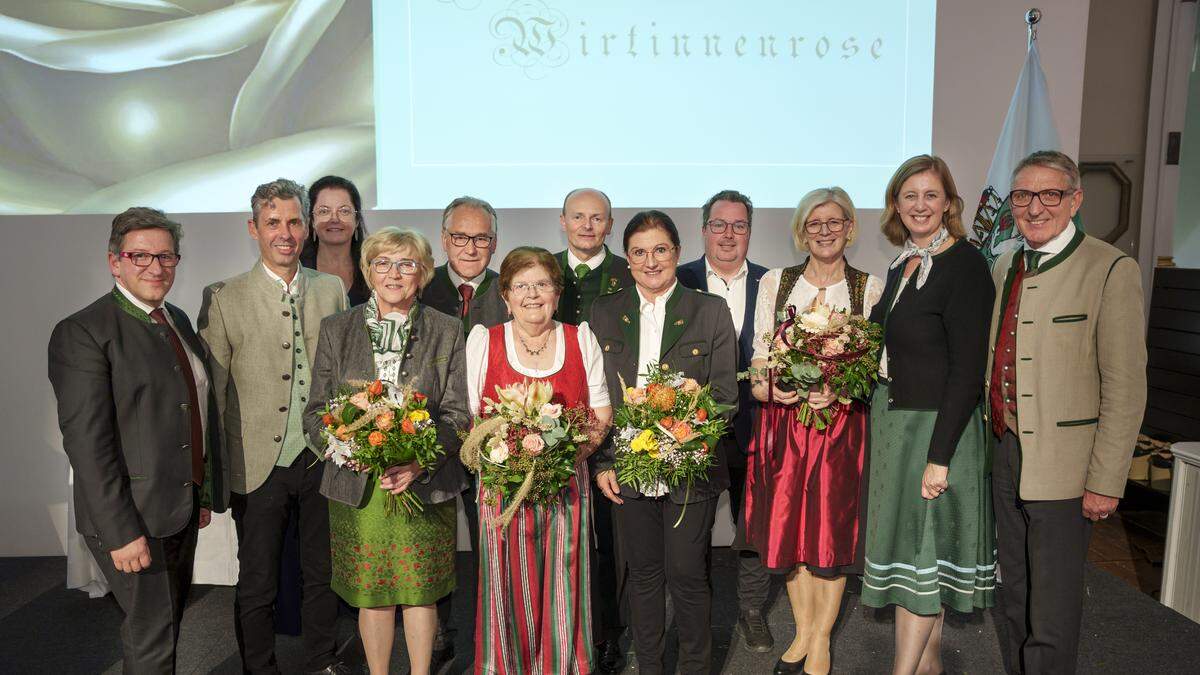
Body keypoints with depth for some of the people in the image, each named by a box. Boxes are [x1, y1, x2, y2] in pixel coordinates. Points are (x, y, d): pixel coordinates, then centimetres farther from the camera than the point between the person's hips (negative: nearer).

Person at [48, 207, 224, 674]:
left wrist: (206, 493, 13)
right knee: (151, 637, 3)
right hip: (133, 516, -7)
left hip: (184, 507, 7)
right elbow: (86, 442, -19)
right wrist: (121, 532, -21)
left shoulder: (178, 320, 10)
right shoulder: (82, 332, -14)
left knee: (170, 621, 20)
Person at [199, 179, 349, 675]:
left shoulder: (332, 289, 3)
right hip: (258, 465, -3)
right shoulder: (224, 298, -6)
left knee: (323, 574, 18)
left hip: (322, 461, 3)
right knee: (257, 585, 12)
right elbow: (211, 388, -5)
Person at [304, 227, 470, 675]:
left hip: (425, 484, 0)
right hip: (357, 486, 1)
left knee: (421, 593, 9)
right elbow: (316, 413, 3)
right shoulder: (335, 329, 5)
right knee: (371, 596, 10)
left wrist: (420, 463, -16)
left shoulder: (447, 331, 2)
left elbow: (456, 415, -2)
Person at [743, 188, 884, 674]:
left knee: (834, 525, 4)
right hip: (784, 422, 2)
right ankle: (803, 629, 26)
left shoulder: (870, 288, 2)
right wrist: (769, 387, -15)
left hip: (843, 424, -1)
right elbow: (759, 358, 5)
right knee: (788, 524, 6)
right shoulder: (774, 283, 6)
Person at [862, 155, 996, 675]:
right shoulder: (902, 266, 10)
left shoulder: (965, 265, -14)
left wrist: (939, 454, -21)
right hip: (894, 420, 8)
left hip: (937, 425, -8)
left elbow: (968, 370, -19)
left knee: (920, 547, -1)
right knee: (918, 544, 16)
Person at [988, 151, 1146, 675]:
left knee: (1051, 620, 3)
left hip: (1061, 465, -6)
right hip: (1005, 455, 6)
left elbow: (1125, 389, -13)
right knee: (1015, 599, 20)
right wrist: (996, 441, 12)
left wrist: (1105, 482, -14)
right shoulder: (1004, 267, 9)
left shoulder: (1111, 271, -12)